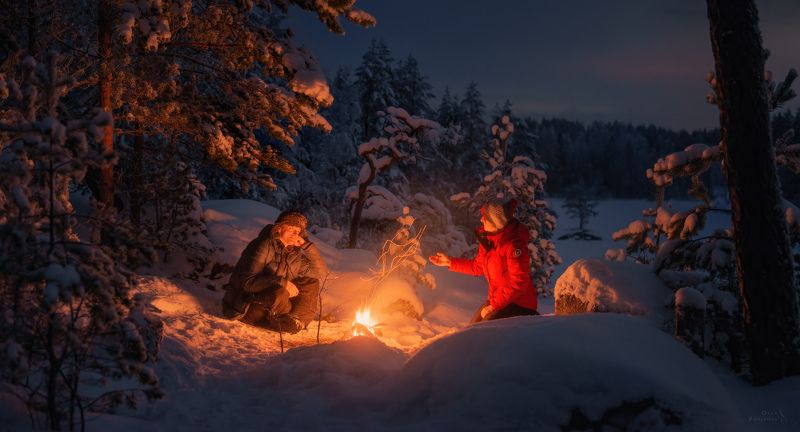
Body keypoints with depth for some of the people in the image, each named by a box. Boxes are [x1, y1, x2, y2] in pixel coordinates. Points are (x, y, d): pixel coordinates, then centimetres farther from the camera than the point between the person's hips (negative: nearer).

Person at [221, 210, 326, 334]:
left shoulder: (294, 253, 5)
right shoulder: (264, 246, -17)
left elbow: (321, 270, 6)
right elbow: (248, 282, -24)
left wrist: (306, 245, -4)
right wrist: (281, 282, -32)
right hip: (245, 305, -7)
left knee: (311, 282, -4)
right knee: (279, 293, -36)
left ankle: (296, 320, -19)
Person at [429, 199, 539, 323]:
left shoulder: (513, 245, -26)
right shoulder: (487, 239, 1)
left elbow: (518, 283, -25)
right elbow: (478, 266, 16)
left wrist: (494, 305, -21)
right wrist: (450, 262, 12)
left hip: (519, 303, -9)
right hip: (496, 299, 9)